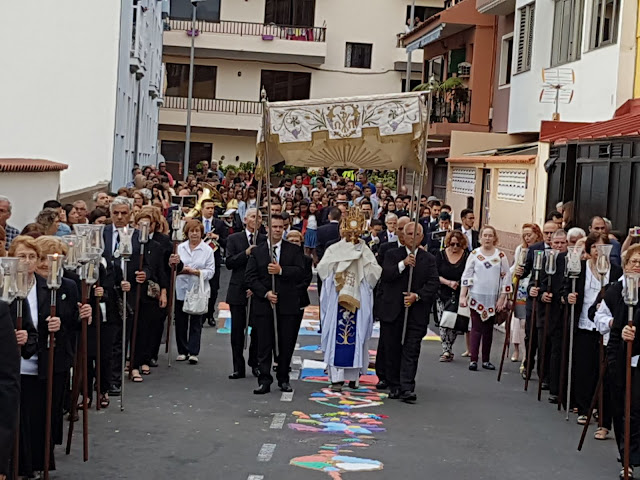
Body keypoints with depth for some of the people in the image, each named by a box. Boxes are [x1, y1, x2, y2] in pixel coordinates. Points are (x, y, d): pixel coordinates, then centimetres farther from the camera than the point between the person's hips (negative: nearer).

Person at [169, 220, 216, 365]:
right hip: (181, 289, 2)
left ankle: (193, 352, 4)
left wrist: (195, 272, -18)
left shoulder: (207, 250, 1)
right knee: (181, 321, 6)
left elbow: (211, 271, -5)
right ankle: (182, 351, 16)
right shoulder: (180, 247, 6)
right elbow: (175, 268, 5)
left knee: (196, 322, 1)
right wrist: (173, 263, -18)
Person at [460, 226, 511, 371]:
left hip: (493, 298, 2)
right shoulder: (474, 254, 2)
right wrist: (462, 296, -4)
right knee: (476, 328, -4)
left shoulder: (501, 256, 4)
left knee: (488, 329, 8)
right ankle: (473, 359, -4)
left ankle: (486, 360, 14)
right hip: (476, 297, -2)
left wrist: (502, 298, -1)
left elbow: (506, 278, 4)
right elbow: (466, 276, 1)